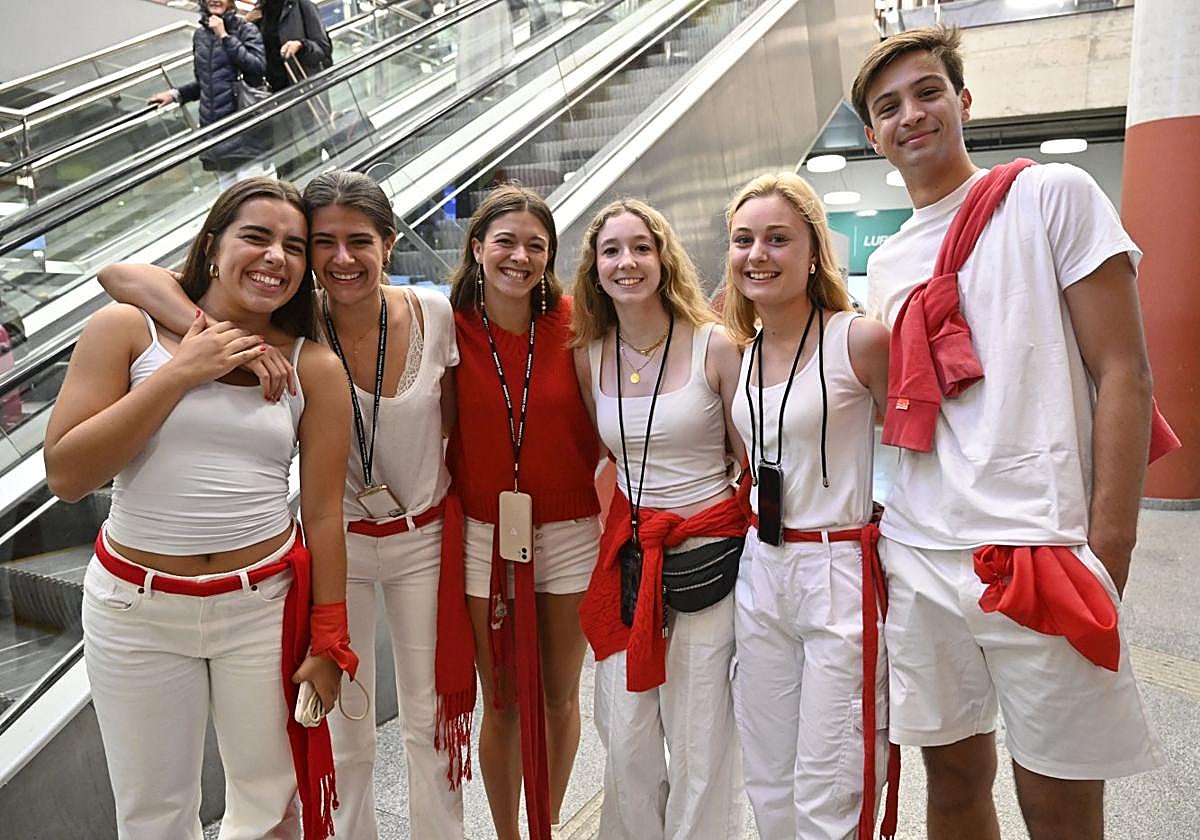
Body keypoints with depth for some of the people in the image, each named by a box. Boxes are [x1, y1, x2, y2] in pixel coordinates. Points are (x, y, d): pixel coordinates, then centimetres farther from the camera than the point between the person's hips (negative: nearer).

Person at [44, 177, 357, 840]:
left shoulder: (313, 367, -3)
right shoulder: (127, 330, -4)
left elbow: (323, 513, -2)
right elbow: (65, 475, -10)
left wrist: (327, 642, 0)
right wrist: (179, 373, -16)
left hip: (265, 607, 1)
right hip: (136, 610, 0)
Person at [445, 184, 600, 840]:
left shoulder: (572, 323, -5)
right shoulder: (451, 326, -6)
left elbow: (601, 422, 1)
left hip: (568, 532, 1)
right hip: (482, 534, 0)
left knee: (559, 696, 16)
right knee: (503, 702, 12)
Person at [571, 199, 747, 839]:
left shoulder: (715, 345, -9)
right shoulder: (589, 356, 3)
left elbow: (756, 462, -3)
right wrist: (620, 530, 11)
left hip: (709, 553, -4)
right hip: (627, 555, 4)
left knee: (700, 743, 8)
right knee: (624, 737, 12)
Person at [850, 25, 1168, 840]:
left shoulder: (1052, 195, 0)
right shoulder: (886, 263, 15)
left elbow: (1124, 374, -6)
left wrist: (1107, 554, -11)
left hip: (1039, 554, -4)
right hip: (917, 556, 5)